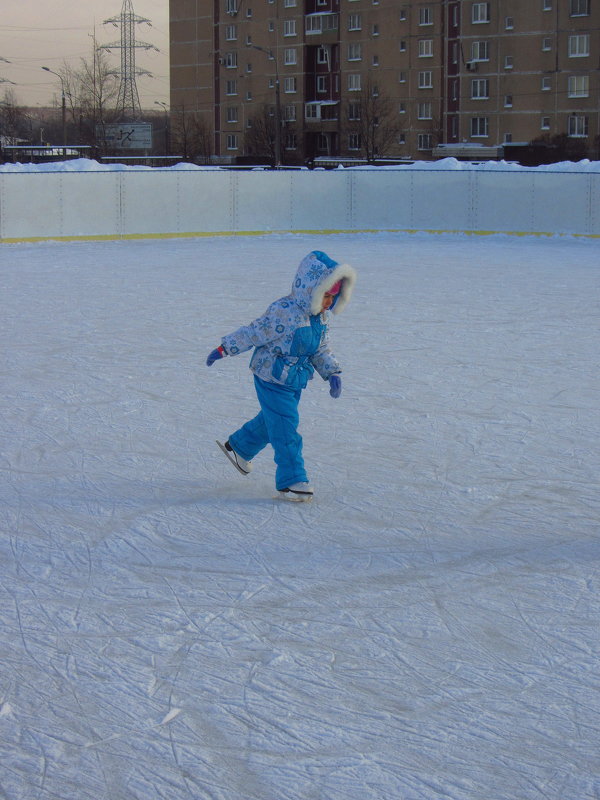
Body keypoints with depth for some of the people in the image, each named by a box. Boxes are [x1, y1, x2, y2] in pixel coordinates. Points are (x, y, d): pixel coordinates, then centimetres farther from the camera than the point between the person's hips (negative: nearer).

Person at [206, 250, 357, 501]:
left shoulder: (321, 318, 2)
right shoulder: (284, 313, -25)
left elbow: (321, 349, 13)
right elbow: (254, 333, -19)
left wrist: (332, 372, 2)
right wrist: (224, 349, -14)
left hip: (294, 382, 9)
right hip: (272, 379, -9)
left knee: (270, 421, 23)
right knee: (285, 429, -6)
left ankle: (238, 447, 45)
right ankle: (292, 480, 1)